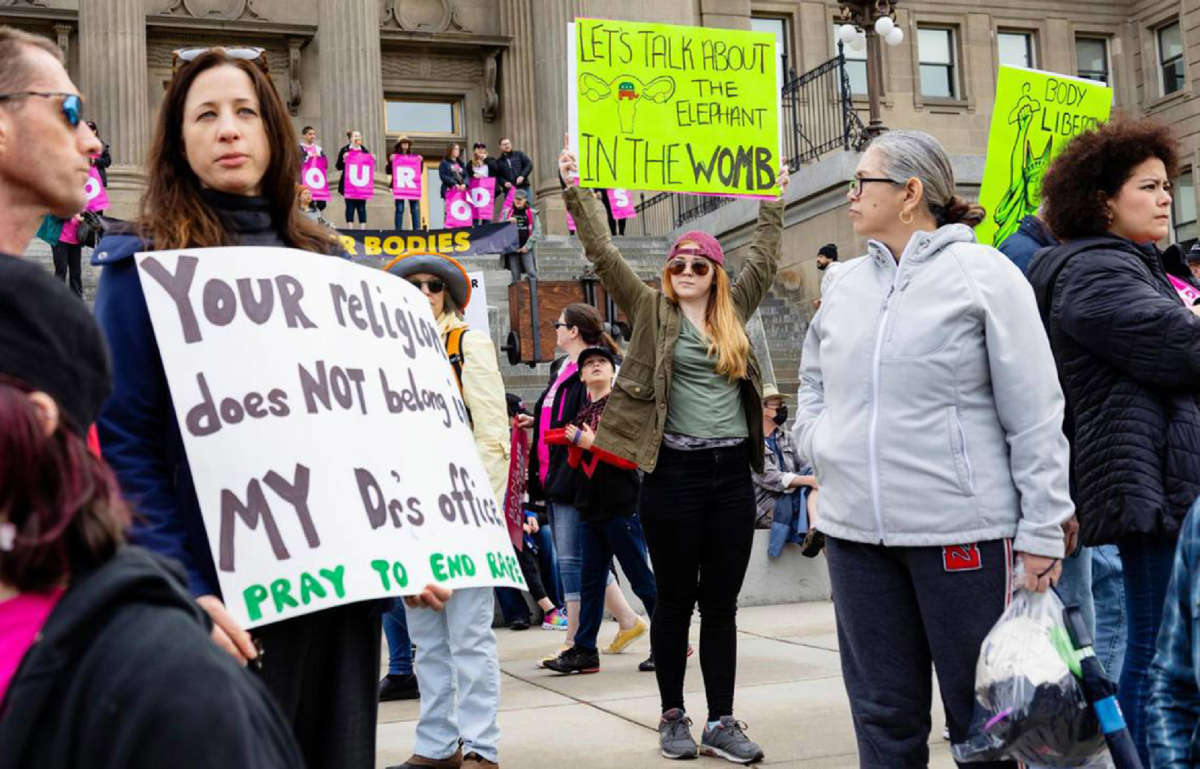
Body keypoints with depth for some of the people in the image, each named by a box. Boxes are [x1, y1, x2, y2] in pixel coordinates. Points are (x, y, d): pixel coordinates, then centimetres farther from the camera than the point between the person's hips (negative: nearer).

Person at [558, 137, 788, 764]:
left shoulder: (733, 311, 13)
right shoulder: (650, 310, 4)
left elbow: (765, 258, 25)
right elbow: (603, 253, -1)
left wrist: (773, 201, 31)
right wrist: (577, 191, -6)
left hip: (732, 471, 4)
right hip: (675, 471, -3)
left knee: (722, 602, 6)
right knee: (675, 599, 4)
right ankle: (673, 717, 15)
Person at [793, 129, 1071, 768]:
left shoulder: (982, 273, -5)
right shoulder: (844, 283, 11)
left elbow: (1036, 414, -6)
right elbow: (812, 377, 27)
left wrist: (1041, 532, -9)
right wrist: (817, 447, 9)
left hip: (961, 529, -5)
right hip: (854, 530, 5)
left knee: (979, 713, 6)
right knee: (883, 714, 12)